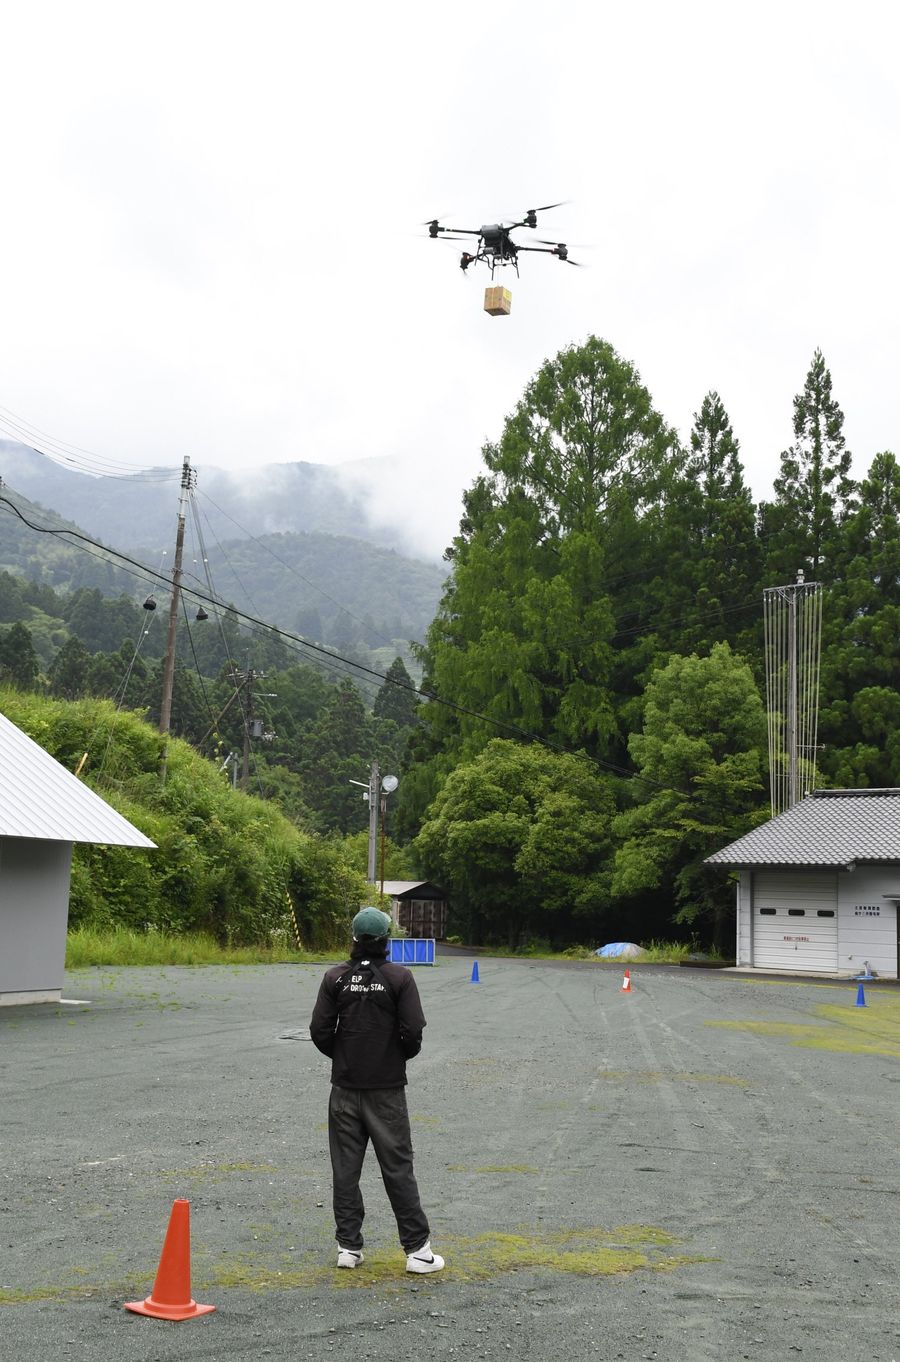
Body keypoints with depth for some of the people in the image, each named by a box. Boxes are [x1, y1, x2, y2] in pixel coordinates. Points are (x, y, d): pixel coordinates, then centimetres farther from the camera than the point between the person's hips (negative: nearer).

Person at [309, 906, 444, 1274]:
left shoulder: (335, 978, -2)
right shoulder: (399, 977, -8)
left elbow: (320, 1031, -5)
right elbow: (413, 1032, -12)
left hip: (345, 1088, 2)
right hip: (387, 1088, -2)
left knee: (345, 1168, 10)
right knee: (398, 1168, 4)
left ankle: (349, 1247, 14)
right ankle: (417, 1250, 6)